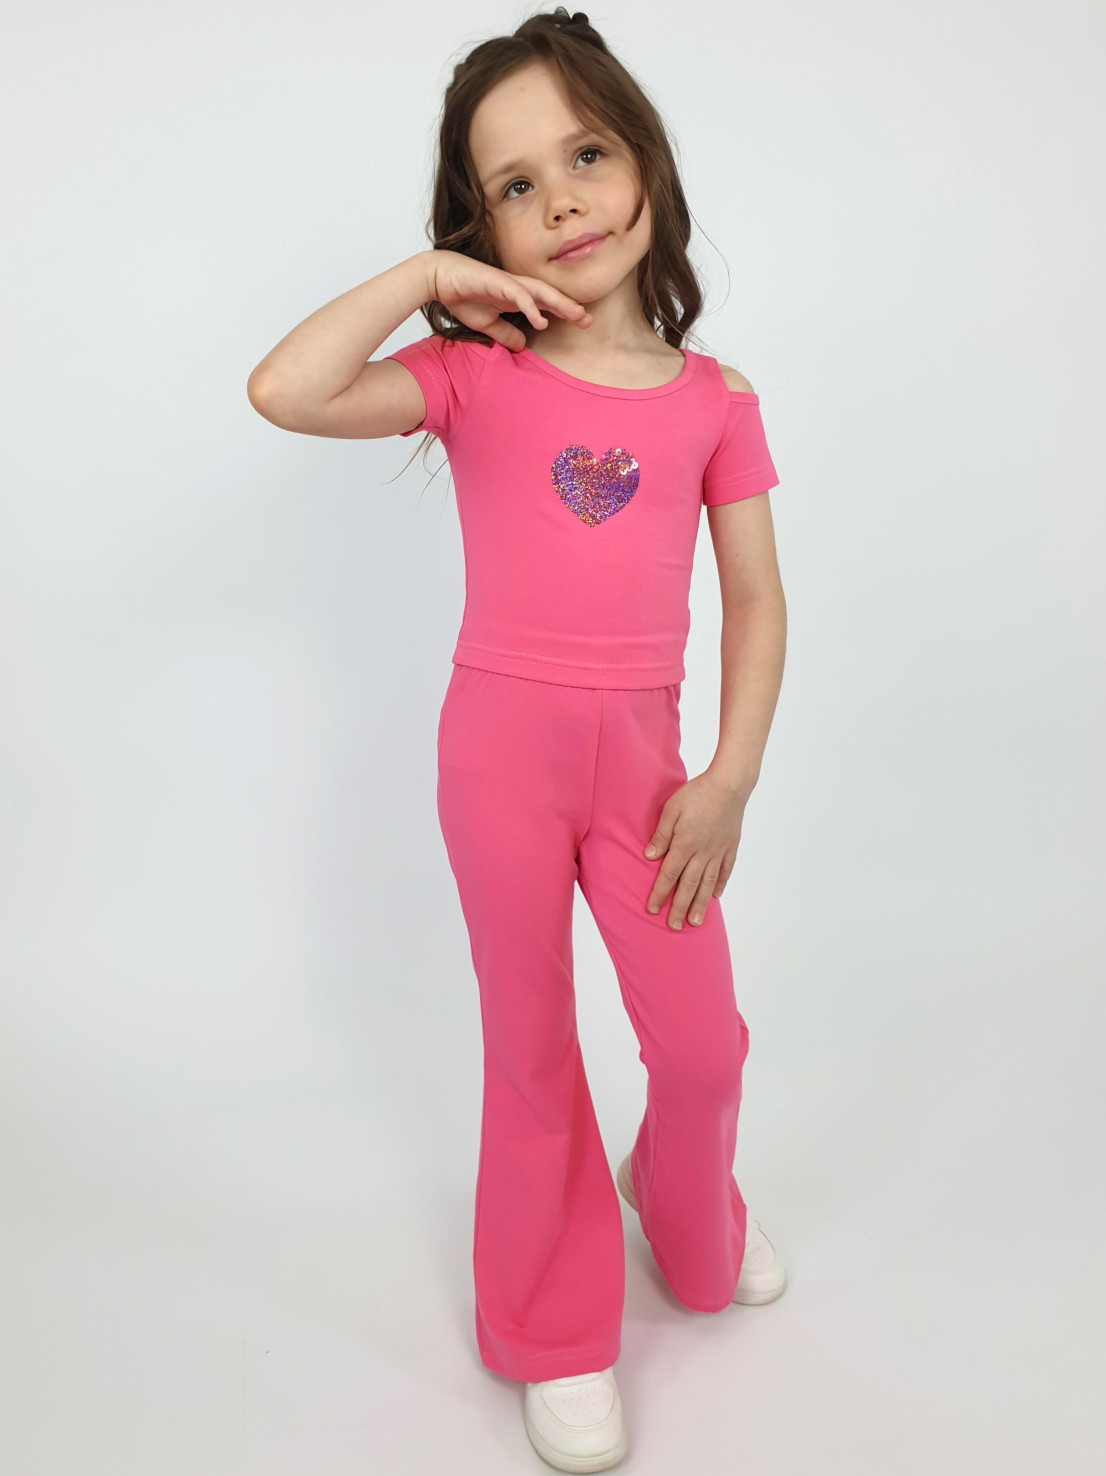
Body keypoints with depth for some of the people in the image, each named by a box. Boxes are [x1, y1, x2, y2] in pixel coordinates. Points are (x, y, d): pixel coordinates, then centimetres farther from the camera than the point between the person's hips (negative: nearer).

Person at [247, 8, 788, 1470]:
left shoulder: (713, 399, 2)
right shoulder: (472, 376, -2)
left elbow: (756, 600, 3)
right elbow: (282, 392, -17)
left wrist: (732, 776, -4)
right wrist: (426, 277, -10)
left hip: (643, 756, 2)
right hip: (501, 748, -1)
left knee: (703, 1045, 8)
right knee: (531, 1048, 12)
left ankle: (690, 1216, 46)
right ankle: (557, 1338, 35)